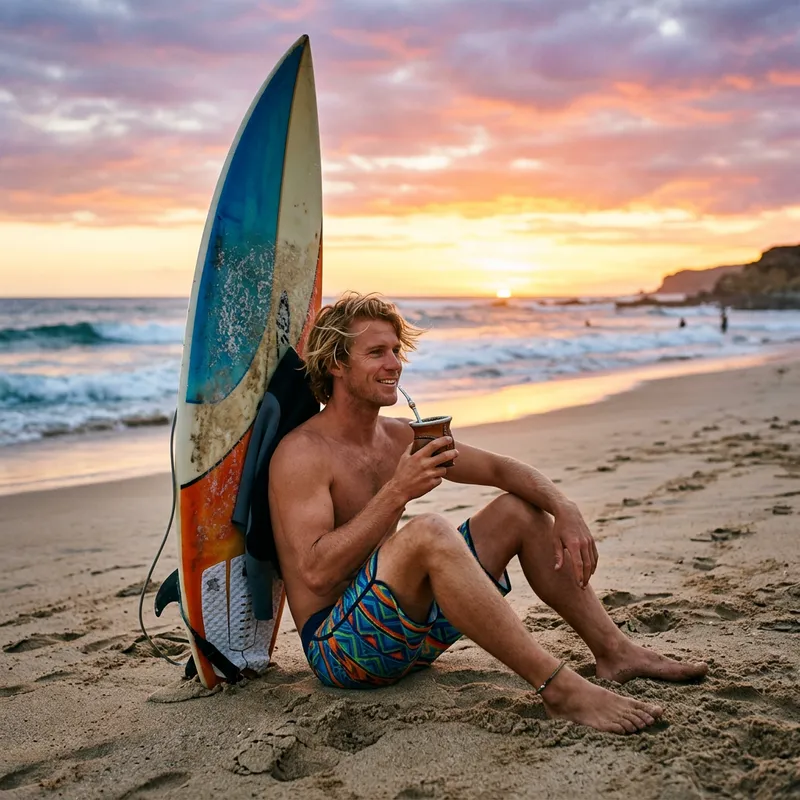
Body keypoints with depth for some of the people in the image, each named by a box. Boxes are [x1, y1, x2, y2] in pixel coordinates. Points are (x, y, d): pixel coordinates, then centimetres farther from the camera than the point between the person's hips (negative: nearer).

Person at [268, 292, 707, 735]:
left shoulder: (400, 436, 7)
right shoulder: (302, 454, -15)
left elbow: (501, 469, 9)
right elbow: (316, 573, -26)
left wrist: (565, 510, -9)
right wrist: (397, 493, -30)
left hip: (412, 627, 8)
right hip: (340, 645, -8)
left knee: (520, 509, 6)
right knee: (427, 531, -36)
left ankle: (614, 650, 4)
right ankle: (559, 687, -34)